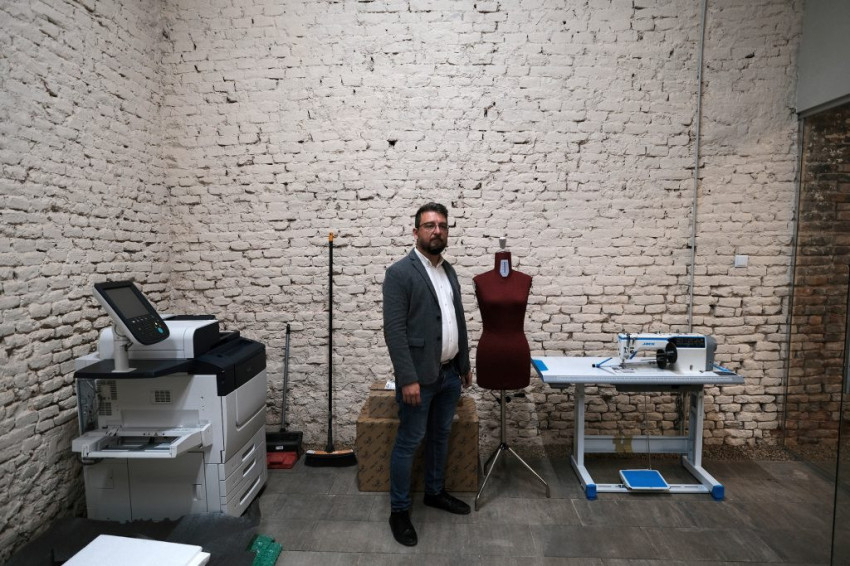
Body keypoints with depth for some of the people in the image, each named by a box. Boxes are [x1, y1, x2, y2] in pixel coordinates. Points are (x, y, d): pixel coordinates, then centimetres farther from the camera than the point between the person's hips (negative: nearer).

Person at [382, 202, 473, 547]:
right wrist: (408, 379, -21)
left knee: (441, 436, 20)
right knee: (409, 442, 6)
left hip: (450, 373, 7)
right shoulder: (399, 273, -14)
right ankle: (399, 510, 23)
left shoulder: (448, 271, 9)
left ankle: (435, 493, 39)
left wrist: (465, 364, 16)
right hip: (420, 376, -7)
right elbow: (394, 330, -19)